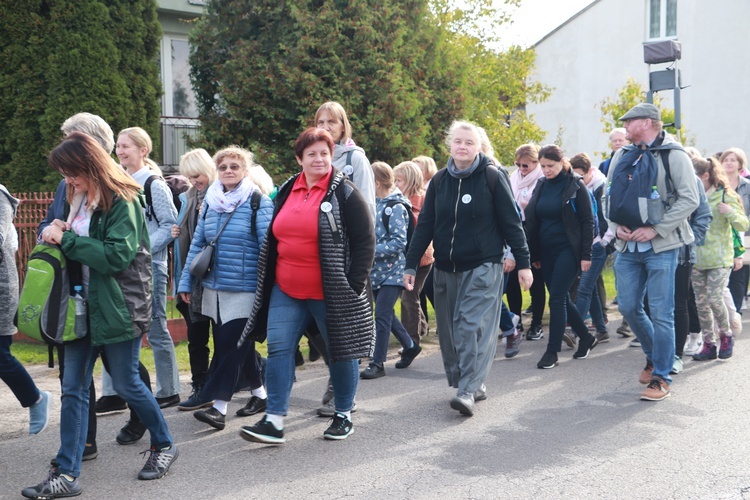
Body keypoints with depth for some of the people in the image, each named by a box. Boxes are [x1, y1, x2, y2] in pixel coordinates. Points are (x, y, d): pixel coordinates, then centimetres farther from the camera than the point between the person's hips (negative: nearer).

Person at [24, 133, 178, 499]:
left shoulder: (123, 201, -12)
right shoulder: (79, 200, 12)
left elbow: (117, 255, -22)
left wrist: (66, 238, -18)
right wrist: (58, 235, 1)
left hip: (119, 307, -7)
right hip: (84, 306, 7)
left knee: (126, 384, 4)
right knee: (73, 388, 3)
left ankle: (164, 445, 26)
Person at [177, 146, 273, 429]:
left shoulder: (258, 202, -6)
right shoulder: (210, 201, 9)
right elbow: (198, 244, 12)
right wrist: (186, 283, 10)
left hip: (245, 289, -6)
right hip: (214, 288, 6)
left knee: (230, 344, -10)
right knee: (240, 345, 12)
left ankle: (218, 407, -8)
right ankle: (260, 394, 27)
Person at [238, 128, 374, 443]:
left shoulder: (344, 193, -7)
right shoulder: (287, 191, 10)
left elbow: (365, 241, -9)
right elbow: (274, 238, 19)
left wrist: (355, 285, -14)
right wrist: (267, 280, 15)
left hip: (330, 293, -5)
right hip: (286, 290, 5)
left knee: (340, 351, 8)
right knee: (278, 349, -3)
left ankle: (343, 415, 24)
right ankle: (274, 421, 1)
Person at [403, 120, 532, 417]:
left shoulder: (492, 178, -5)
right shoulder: (439, 181, 7)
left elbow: (511, 223, -3)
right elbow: (424, 225, 9)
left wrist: (523, 263, -4)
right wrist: (411, 265, 6)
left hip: (483, 267, -5)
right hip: (445, 268, 5)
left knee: (473, 327, -14)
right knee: (449, 331, 7)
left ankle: (467, 390, -14)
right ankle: (475, 384, 19)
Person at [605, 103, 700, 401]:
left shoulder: (673, 156, -6)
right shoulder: (622, 156, 11)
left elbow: (689, 200, -11)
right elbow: (608, 196, 14)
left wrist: (655, 229, -17)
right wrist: (616, 225, -4)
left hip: (661, 247, -6)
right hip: (628, 246, 6)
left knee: (661, 313, -2)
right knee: (628, 307, 9)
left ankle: (661, 377, 9)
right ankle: (654, 356, 33)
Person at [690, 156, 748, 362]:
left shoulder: (725, 196, -6)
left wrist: (730, 212, -25)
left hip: (719, 259, -5)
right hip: (697, 259, 5)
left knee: (714, 297, -12)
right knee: (701, 302, 5)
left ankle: (726, 335, 13)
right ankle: (709, 344, 14)